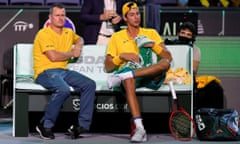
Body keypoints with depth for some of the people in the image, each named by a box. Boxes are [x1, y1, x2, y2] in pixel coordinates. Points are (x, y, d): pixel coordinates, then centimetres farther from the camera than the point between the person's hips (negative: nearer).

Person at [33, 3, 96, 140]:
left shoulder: (68, 32, 17)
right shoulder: (44, 34, -7)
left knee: (90, 84, -13)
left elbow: (79, 39, 42)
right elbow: (53, 56, -18)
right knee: (64, 89, -36)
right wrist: (72, 53, -3)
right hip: (45, 72, -7)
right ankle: (46, 125, -19)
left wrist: (79, 45, 16)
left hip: (63, 71, 8)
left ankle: (83, 124, -12)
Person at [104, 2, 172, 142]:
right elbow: (108, 67, 13)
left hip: (150, 77, 1)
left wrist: (153, 45, -8)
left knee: (165, 63, -32)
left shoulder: (151, 33, 19)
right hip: (129, 77, -1)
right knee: (128, 81, -40)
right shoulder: (117, 37, 17)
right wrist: (122, 56, -4)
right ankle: (140, 128, -50)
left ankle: (122, 76, -36)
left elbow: (169, 57, 8)